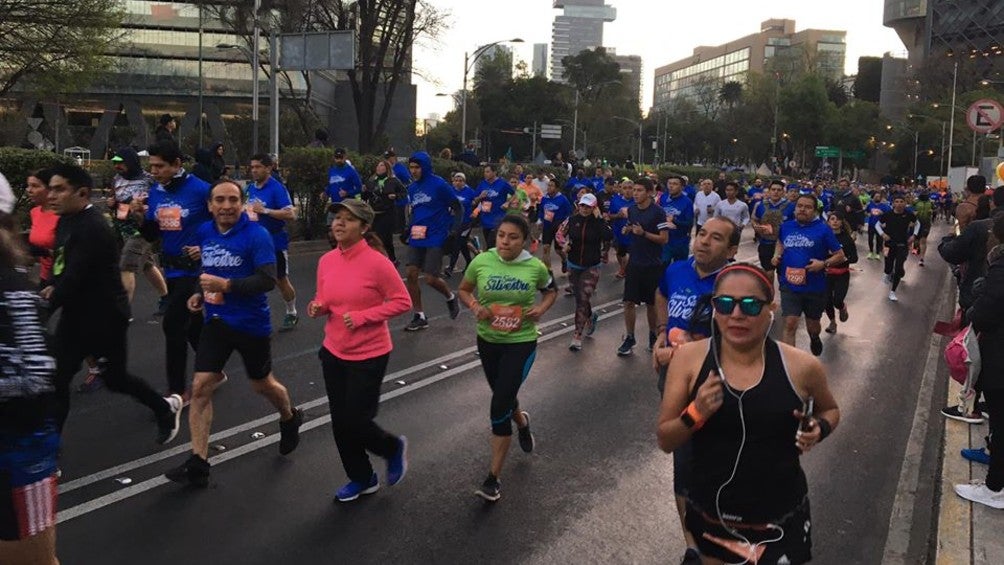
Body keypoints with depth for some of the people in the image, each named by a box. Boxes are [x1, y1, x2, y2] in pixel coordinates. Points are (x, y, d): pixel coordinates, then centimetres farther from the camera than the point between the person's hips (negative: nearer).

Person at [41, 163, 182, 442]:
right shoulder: (67, 220, 6)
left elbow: (75, 277, -27)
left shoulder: (93, 228, -24)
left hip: (105, 317, -8)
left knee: (115, 379, 9)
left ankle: (166, 408, 35)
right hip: (74, 315, 8)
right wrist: (53, 289, 1)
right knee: (56, 381, 4)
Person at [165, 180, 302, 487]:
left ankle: (290, 419, 47)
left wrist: (225, 285, -30)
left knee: (262, 384, 15)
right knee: (200, 387, -7)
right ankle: (198, 463, -2)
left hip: (252, 324, -4)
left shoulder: (257, 235, -17)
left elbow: (268, 280, -25)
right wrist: (201, 293, 5)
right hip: (217, 321, 5)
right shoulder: (204, 232, 2)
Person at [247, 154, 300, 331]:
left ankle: (291, 314, 30)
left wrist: (265, 210, -27)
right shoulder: (251, 187, 5)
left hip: (275, 241, -5)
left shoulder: (277, 188, -16)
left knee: (281, 280, 9)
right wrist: (246, 212, 4)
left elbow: (291, 215, -25)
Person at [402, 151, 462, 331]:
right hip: (416, 239, 7)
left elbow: (458, 208, -6)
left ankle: (450, 297, 24)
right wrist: (409, 229, 14)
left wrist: (454, 231, -13)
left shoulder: (439, 185, -10)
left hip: (435, 239, -6)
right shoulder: (412, 188, 10)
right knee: (410, 274, -2)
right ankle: (420, 316, 10)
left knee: (431, 279, -10)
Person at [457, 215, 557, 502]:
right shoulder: (481, 261, -11)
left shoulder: (536, 267, -12)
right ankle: (522, 422, 59)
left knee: (500, 406, -11)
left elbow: (551, 291, 8)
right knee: (503, 396, 21)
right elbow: (464, 290, 6)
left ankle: (494, 477, 1)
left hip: (521, 342, -3)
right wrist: (474, 306, -15)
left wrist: (541, 308, -12)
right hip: (488, 339, 3)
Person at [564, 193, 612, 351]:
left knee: (583, 299, -11)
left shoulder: (598, 222, -10)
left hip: (592, 267, -4)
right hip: (574, 265, 4)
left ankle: (577, 336, -7)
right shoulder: (572, 220, -2)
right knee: (578, 297, 16)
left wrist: (598, 218, -20)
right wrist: (565, 245, -7)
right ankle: (591, 316, 49)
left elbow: (609, 236, -25)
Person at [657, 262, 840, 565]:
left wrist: (819, 429, -10)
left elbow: (830, 410, 11)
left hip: (780, 524, -1)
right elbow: (665, 442, -7)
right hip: (709, 518, 2)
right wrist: (695, 414, -25)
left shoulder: (801, 367, -12)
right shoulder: (689, 358, -11)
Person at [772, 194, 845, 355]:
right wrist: (777, 255, 6)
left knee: (812, 326, 19)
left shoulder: (823, 229, -8)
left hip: (815, 287, -1)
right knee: (790, 325, -13)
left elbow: (840, 256, -4)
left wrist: (824, 264, -21)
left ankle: (815, 339, 55)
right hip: (790, 286, 1)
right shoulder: (786, 227, 2)